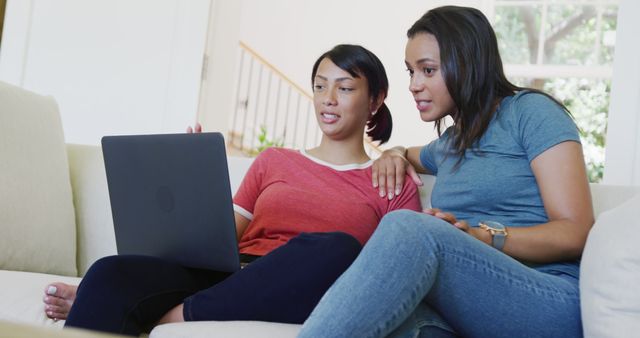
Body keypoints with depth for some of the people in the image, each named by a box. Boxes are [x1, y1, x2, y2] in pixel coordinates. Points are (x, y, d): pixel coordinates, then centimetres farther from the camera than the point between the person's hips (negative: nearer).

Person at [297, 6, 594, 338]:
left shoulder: (530, 112, 3)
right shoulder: (448, 144, 24)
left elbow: (575, 233, -6)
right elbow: (413, 156, 50)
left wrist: (479, 235, -19)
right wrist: (396, 154, 25)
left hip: (554, 301, -5)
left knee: (408, 226, -32)